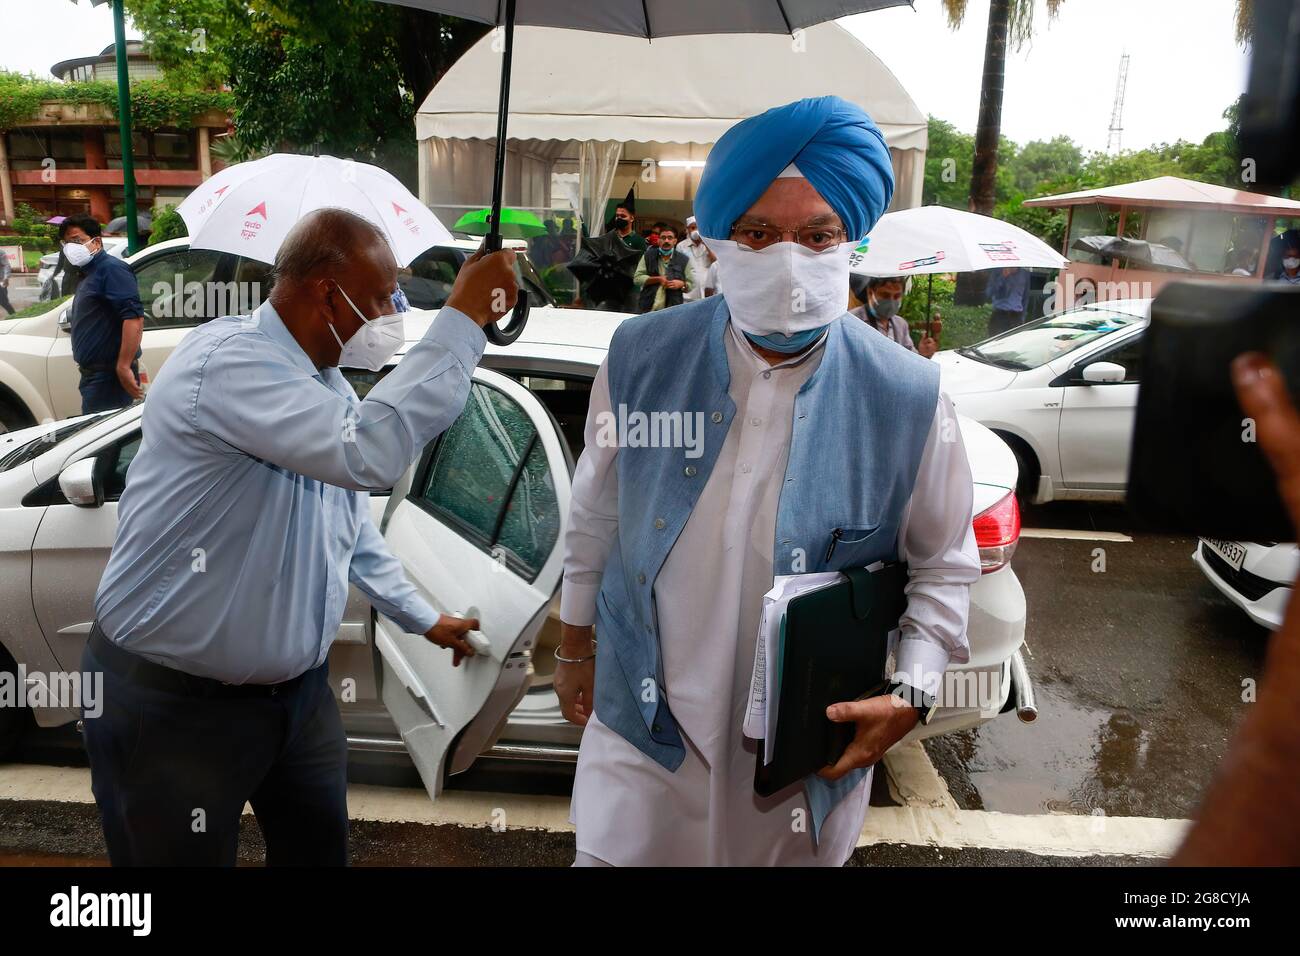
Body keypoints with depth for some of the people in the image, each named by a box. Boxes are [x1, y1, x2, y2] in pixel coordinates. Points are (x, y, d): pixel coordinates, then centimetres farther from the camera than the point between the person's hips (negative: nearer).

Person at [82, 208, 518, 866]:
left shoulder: (326, 386, 5)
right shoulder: (228, 360, -24)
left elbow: (353, 533, 17)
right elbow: (371, 452, -41)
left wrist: (424, 619, 21)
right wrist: (463, 319, -33)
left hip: (298, 689, 8)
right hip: (172, 707, -8)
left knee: (320, 848, 20)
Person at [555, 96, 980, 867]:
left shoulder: (908, 397, -13)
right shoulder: (642, 357, -9)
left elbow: (944, 566, -1)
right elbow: (596, 516, 3)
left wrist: (910, 694, -13)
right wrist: (575, 645, 12)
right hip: (644, 727, 1)